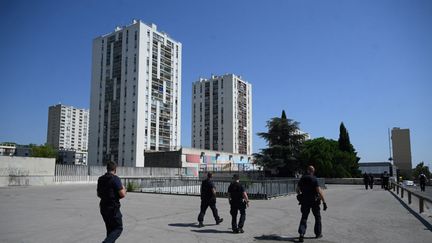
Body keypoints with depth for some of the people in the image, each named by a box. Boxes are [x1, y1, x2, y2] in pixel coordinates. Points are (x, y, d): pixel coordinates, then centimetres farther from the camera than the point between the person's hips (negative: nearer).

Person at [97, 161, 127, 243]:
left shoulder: (100, 179, 6)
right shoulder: (115, 179, -16)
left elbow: (98, 194, 17)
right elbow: (122, 194, -19)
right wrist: (124, 189, 2)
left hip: (103, 207, 7)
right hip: (113, 208, -7)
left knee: (110, 229, 18)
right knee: (118, 228, 4)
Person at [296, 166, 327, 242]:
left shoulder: (302, 179, 2)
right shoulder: (314, 179, -13)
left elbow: (297, 190, 9)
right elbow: (319, 191, -18)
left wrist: (301, 195, 28)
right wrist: (324, 202, -15)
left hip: (305, 201, 3)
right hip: (314, 201, -3)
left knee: (304, 218, 6)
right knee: (317, 217, 17)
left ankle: (301, 233, -11)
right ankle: (318, 233, 25)